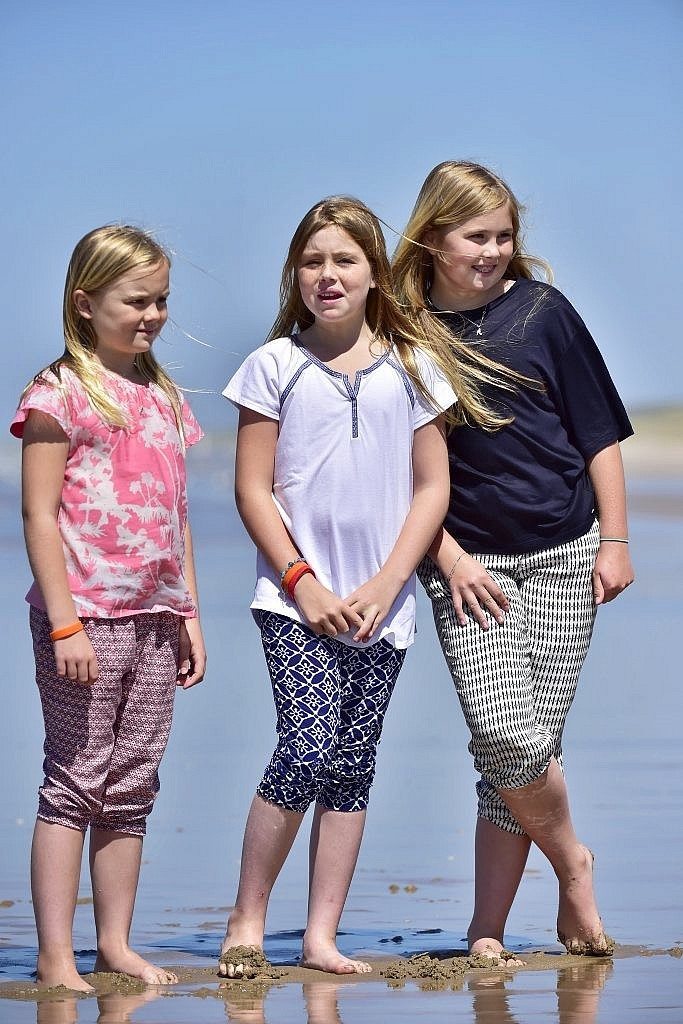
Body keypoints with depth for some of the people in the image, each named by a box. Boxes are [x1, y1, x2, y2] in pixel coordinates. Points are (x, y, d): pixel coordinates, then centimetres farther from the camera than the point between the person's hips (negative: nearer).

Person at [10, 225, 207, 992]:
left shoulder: (163, 397, 15)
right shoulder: (60, 392, -5)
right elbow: (39, 515, -10)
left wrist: (189, 614, 15)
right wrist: (64, 623, -16)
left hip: (154, 614, 6)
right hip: (85, 614, -6)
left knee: (132, 788, 8)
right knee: (74, 783, -5)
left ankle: (115, 945, 13)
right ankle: (55, 957, -3)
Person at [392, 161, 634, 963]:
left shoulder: (541, 311, 1)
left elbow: (600, 433, 6)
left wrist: (614, 540, 2)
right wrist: (450, 558, -5)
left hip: (562, 554, 1)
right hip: (469, 563, -1)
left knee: (526, 742, 0)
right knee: (504, 735, -17)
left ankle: (487, 928, 9)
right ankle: (571, 862, 10)